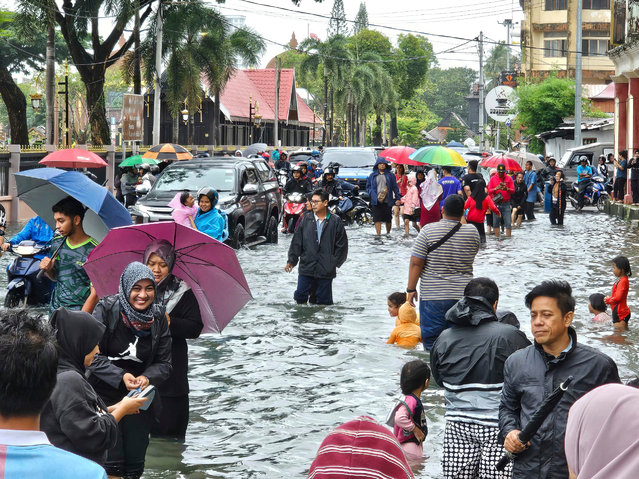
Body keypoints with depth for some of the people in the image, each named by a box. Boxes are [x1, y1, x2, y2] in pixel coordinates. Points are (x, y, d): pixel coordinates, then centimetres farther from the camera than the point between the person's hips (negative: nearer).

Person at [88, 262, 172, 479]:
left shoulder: (158, 318, 1)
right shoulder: (106, 309, -10)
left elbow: (164, 363, 3)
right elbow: (94, 356, -11)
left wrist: (147, 378, -18)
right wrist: (121, 376, -23)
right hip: (106, 396, -3)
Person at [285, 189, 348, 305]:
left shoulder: (335, 222, 0)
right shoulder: (306, 220, 5)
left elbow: (342, 246, 4)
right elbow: (296, 242, 8)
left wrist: (335, 263, -3)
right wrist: (291, 261, 2)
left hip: (326, 270, -2)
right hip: (306, 269, 2)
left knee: (323, 300, 5)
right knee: (300, 296, 0)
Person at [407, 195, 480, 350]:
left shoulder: (428, 231, -8)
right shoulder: (472, 232, -1)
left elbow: (416, 263, -8)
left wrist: (411, 289, 2)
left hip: (433, 297, -3)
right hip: (463, 295, 3)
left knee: (432, 343, 4)